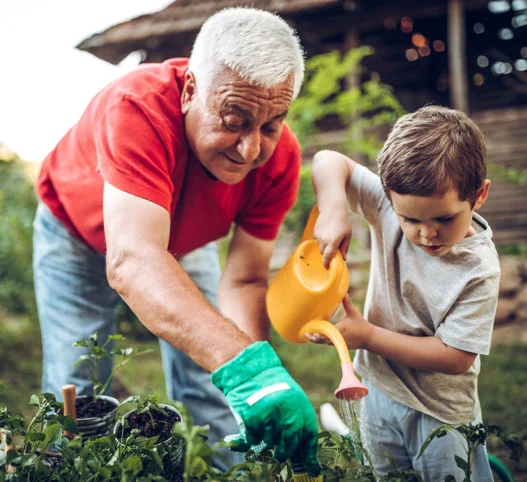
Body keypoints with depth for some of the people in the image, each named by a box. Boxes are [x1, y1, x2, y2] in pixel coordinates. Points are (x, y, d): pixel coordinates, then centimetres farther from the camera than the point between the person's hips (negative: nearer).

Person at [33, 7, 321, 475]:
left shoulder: (279, 156, -28)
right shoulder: (138, 107, -42)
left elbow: (244, 280, -25)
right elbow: (131, 261, -53)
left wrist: (259, 383, -41)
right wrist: (244, 363, -64)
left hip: (184, 238, 3)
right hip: (79, 231, -2)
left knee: (212, 387, 0)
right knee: (75, 393, -5)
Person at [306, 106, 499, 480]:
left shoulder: (478, 268, -25)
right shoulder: (393, 204, -17)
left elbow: (455, 357, -23)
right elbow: (329, 161, -12)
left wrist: (368, 336, -24)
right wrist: (334, 209, -31)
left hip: (441, 412, -4)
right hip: (379, 389, 4)